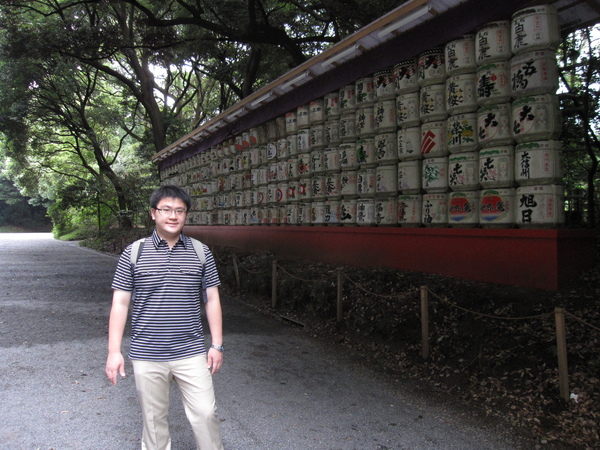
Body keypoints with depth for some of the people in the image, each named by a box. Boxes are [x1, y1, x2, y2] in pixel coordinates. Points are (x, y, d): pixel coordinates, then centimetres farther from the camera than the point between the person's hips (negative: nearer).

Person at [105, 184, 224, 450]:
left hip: (191, 353, 1)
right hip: (146, 356, 0)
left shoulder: (200, 252, 1)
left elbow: (212, 299, 5)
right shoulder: (133, 253, -2)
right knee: (154, 418, 13)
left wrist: (216, 345, 3)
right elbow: (120, 303, 0)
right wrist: (114, 351, -4)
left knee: (205, 413, 4)